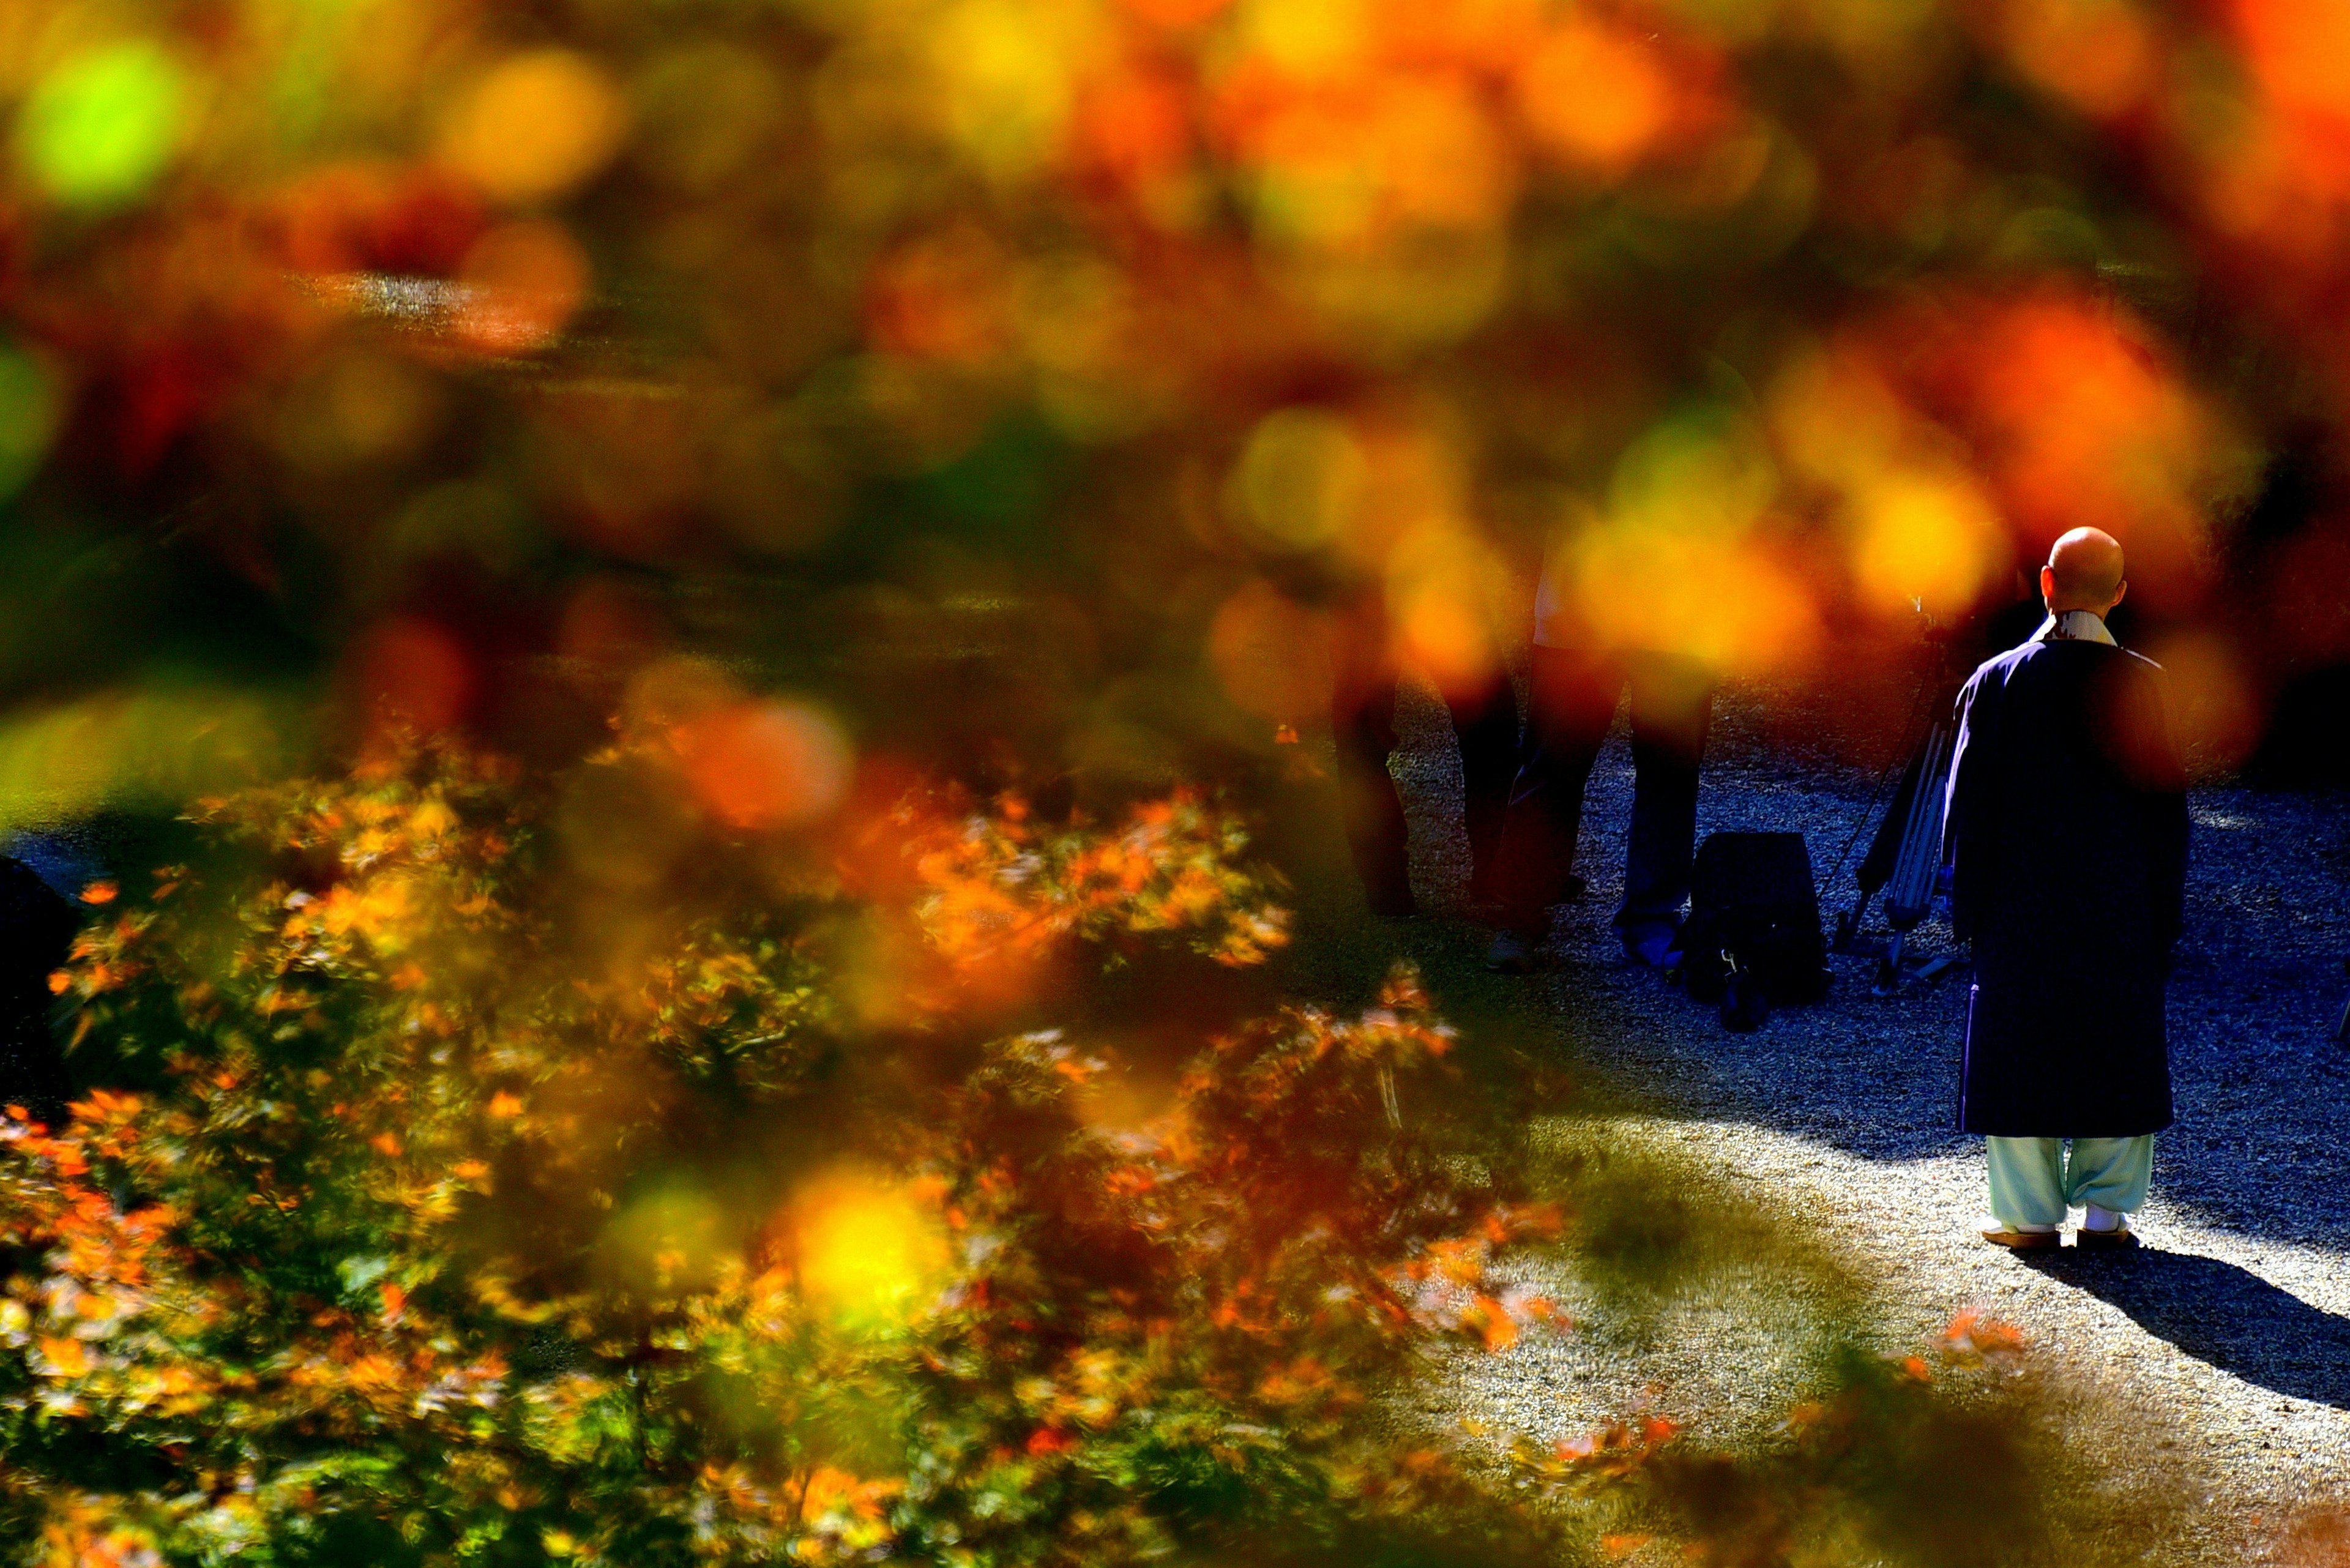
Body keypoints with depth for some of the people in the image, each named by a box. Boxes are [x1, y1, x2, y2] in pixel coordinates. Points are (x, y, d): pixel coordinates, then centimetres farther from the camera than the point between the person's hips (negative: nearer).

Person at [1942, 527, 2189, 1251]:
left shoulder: (1998, 681, -6)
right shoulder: (2143, 684, -5)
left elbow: (1969, 805, -3)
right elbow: (2167, 806, 0)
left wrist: (1969, 910, 5)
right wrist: (2164, 915, 8)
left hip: (2021, 904, -1)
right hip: (2120, 910, 1)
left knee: (2021, 1050, 6)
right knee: (2117, 1052, 10)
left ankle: (2029, 1212, 6)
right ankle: (2107, 1210, 11)